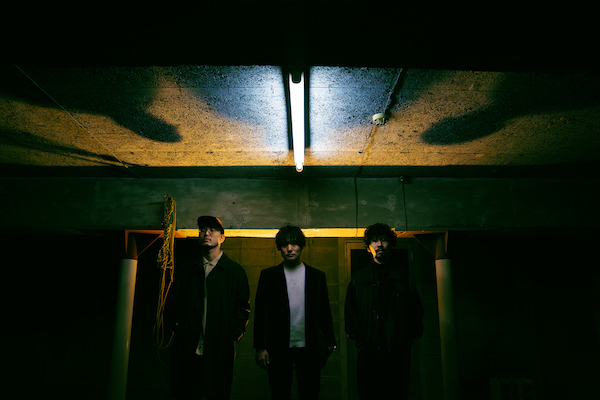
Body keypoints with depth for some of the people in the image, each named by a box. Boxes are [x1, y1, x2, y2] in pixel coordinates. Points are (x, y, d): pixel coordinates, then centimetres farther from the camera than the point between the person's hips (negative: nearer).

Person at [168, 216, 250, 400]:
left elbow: (243, 306, 3)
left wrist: (234, 332, -6)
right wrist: (177, 323, 2)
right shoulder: (187, 269, 12)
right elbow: (173, 302, 15)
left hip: (220, 350, -2)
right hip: (188, 350, 2)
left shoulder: (235, 271, 4)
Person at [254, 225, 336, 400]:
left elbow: (325, 312, 8)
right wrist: (260, 347, -3)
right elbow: (261, 312, 1)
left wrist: (329, 343, 5)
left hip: (309, 349, 1)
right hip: (279, 349, 0)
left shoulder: (317, 276, 6)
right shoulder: (268, 275, 3)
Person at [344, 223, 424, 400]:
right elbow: (350, 314, 10)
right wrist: (359, 341, -1)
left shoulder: (404, 277, 13)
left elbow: (416, 311, 13)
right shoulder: (359, 279, 12)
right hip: (368, 355, 0)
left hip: (399, 354, 0)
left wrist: (410, 336, 0)